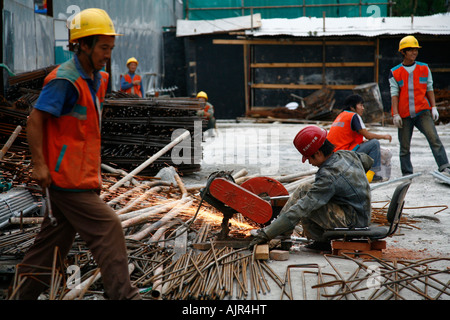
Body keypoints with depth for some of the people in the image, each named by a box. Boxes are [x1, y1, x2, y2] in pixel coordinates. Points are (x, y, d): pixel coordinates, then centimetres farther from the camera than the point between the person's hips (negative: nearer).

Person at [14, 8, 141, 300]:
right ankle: (123, 294, -3)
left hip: (83, 176, 9)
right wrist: (39, 164, -20)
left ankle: (26, 294, 24)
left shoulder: (98, 79, 13)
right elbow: (35, 119, -17)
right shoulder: (65, 80, -15)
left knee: (55, 238, 14)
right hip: (66, 176, -9)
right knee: (107, 227, -9)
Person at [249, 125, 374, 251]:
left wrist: (267, 234, -26)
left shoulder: (329, 176, -26)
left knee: (303, 192, -16)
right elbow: (368, 161, 25)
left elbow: (301, 209, -28)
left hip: (352, 222, -10)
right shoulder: (348, 154, -1)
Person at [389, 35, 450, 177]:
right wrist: (395, 114, -7)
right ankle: (407, 174, 16)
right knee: (404, 146, 4)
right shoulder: (395, 73, 4)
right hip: (404, 115, 0)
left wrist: (433, 108, 2)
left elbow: (429, 90, 11)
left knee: (433, 138, -16)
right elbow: (394, 94, 1)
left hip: (422, 112, 0)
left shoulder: (424, 68, 9)